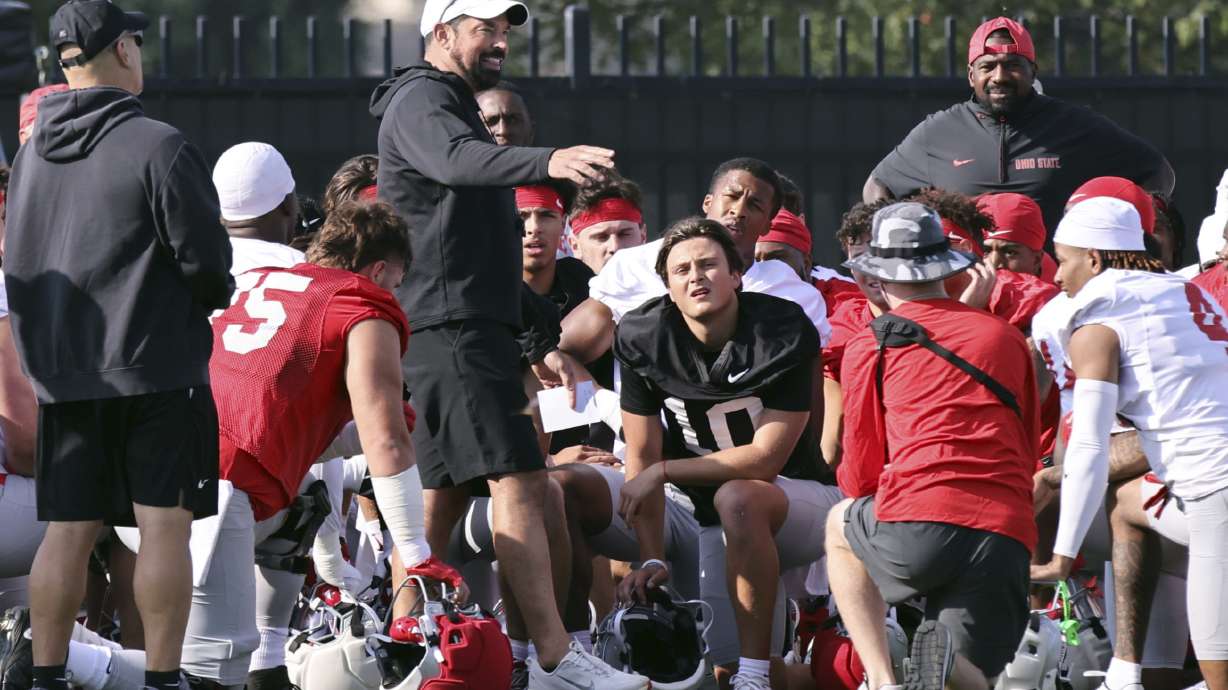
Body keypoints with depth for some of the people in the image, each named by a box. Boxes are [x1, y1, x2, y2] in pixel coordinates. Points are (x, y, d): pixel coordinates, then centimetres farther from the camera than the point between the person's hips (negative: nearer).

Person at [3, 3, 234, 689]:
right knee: (165, 525, -2)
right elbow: (203, 256, -12)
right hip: (157, 367, -6)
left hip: (61, 374, 6)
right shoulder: (158, 146, -11)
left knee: (68, 531, 8)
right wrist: (216, 295, 9)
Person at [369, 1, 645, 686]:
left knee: (445, 494, 10)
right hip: (451, 327, -11)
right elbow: (456, 161, -32)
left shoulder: (459, 108, 27)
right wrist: (548, 162, -50)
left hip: (478, 330, 11)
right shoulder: (422, 101, -6)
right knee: (518, 481, -17)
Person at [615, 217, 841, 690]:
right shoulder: (644, 339, -8)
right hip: (719, 526, 5)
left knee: (737, 497, -38)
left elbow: (766, 458, -22)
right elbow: (642, 457, -6)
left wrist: (663, 471, -19)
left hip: (800, 498, -5)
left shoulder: (786, 333, -20)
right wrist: (651, 560, -13)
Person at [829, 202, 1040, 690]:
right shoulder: (1007, 338, 22)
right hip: (1007, 535, 2)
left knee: (840, 526, 32)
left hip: (916, 525, -2)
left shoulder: (869, 345, 12)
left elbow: (858, 477, 15)